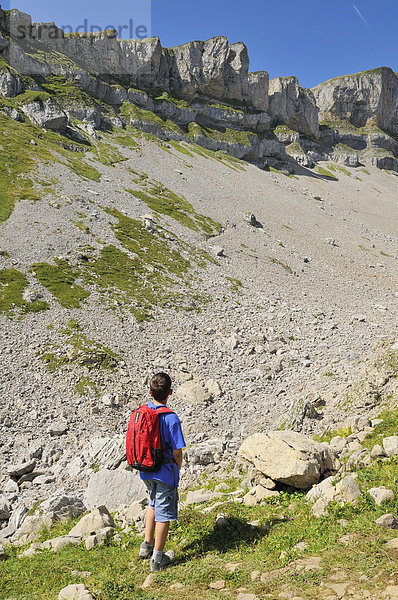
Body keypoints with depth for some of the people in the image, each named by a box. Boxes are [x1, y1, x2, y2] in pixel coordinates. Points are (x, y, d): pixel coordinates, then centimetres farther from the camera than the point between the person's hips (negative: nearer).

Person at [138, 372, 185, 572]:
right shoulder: (170, 418, -22)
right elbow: (177, 451, -17)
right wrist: (177, 469, 3)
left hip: (145, 469, 6)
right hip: (165, 472, -6)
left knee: (154, 503, 28)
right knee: (164, 512, 8)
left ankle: (147, 545, 38)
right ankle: (158, 558, 19)